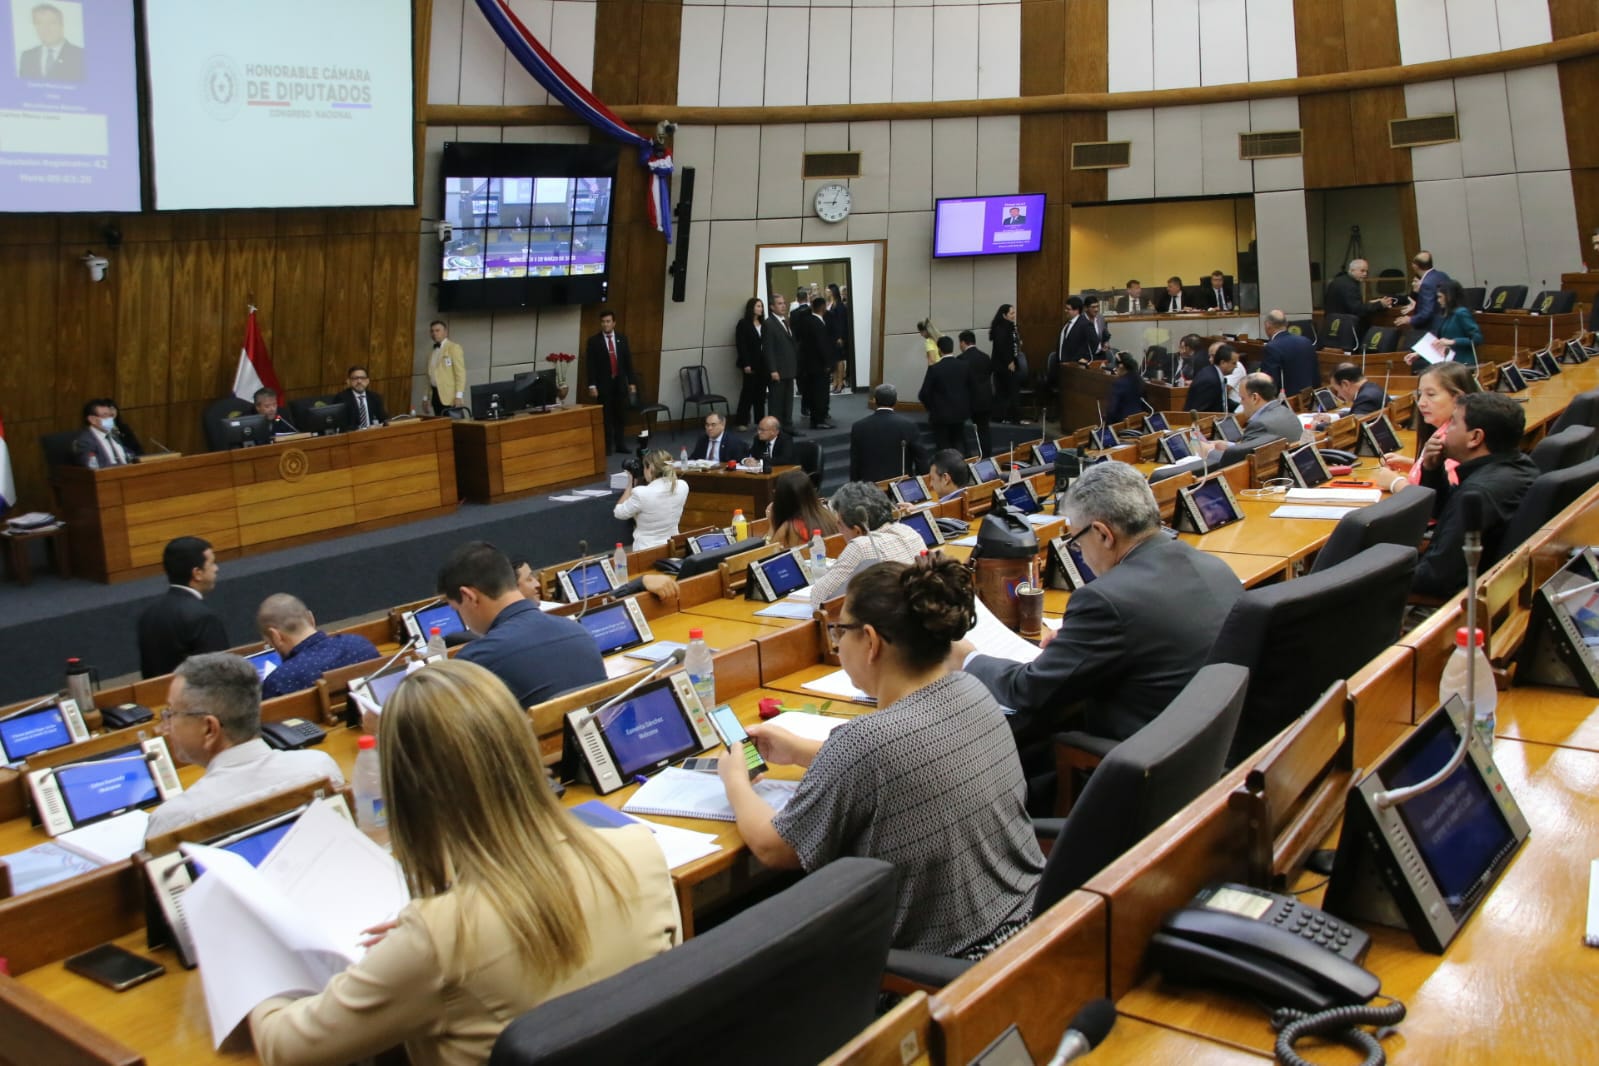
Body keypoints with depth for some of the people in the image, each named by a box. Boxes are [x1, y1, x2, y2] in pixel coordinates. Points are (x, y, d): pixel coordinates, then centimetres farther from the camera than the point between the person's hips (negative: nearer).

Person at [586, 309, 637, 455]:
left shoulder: (622, 338, 7)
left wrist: (631, 382, 5)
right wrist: (592, 385, -12)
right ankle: (608, 446, 6)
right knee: (606, 417, 0)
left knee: (620, 415, 7)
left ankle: (619, 444, 15)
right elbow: (591, 365, -6)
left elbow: (628, 361, 9)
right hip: (603, 383, -3)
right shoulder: (594, 341, -3)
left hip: (620, 382, 3)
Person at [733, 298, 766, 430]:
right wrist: (746, 364, -14)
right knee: (748, 392, -2)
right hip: (750, 364, -5)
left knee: (761, 393, 6)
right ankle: (742, 422, 5)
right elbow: (741, 345, -8)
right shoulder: (743, 324, -3)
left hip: (763, 363, 5)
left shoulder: (764, 324, 11)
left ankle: (760, 420, 14)